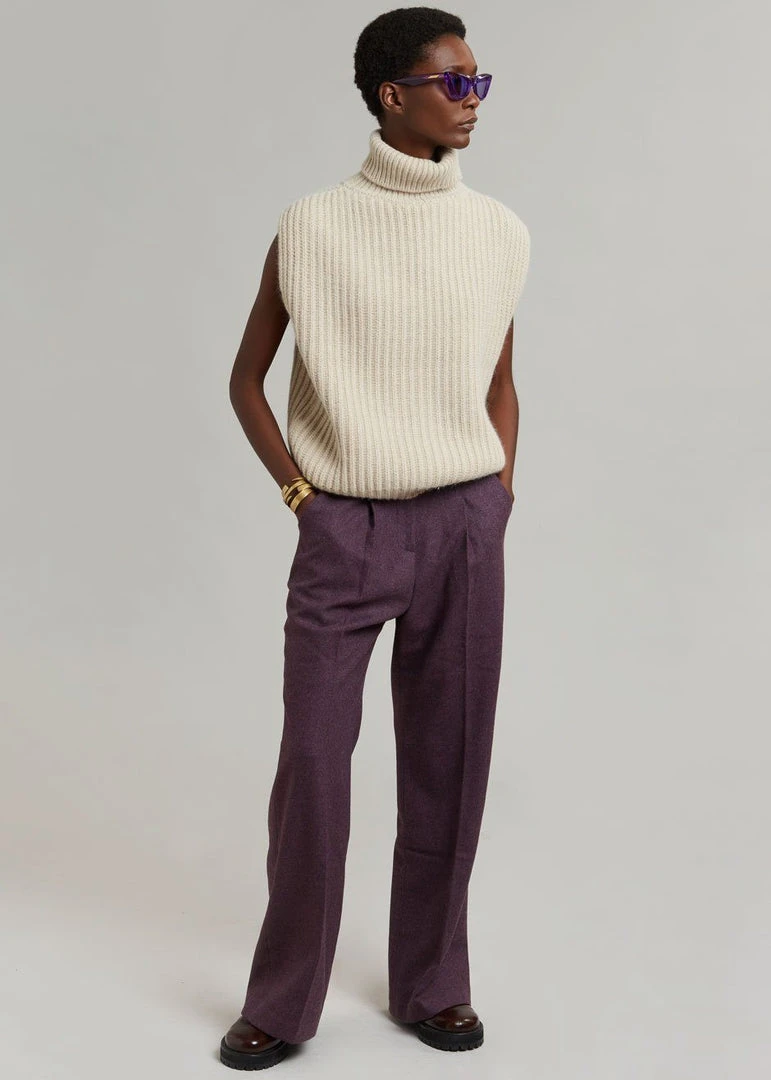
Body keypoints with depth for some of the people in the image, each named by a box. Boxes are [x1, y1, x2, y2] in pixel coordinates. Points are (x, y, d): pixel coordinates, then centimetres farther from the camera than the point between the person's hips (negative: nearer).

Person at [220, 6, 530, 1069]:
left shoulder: (500, 233, 5)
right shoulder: (313, 228, -3)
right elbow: (247, 377, 6)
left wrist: (501, 491, 5)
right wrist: (299, 490, -3)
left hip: (463, 529, 3)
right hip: (344, 530, -2)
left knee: (448, 763, 7)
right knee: (312, 762, -2)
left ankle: (432, 985, 24)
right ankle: (282, 1002, 14)